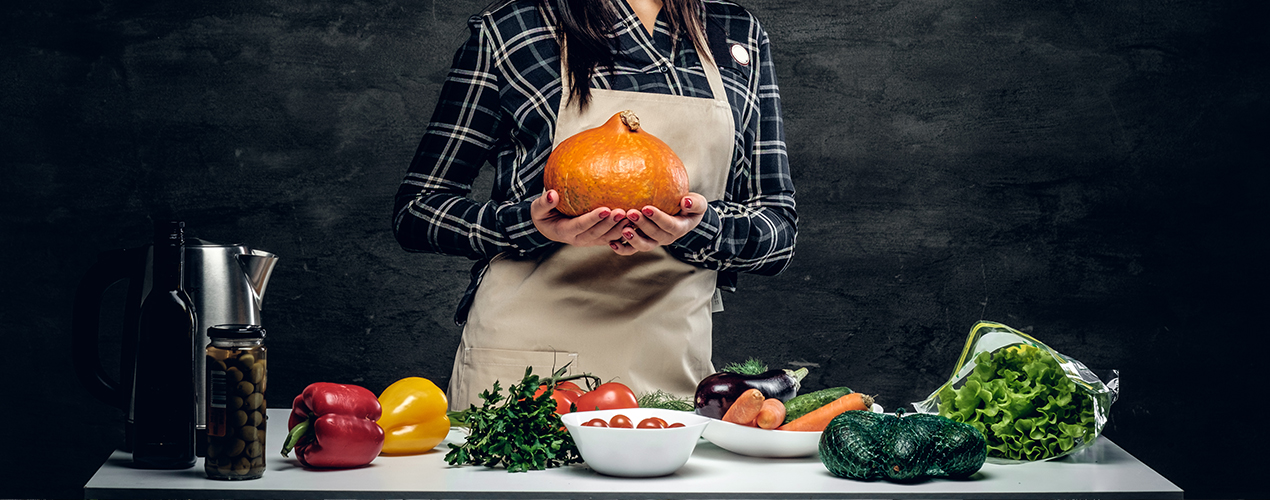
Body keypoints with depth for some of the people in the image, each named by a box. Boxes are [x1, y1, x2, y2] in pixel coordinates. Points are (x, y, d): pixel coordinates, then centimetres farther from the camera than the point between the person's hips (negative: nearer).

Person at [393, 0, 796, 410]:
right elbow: (415, 211, 1)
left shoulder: (741, 37, 8)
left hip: (674, 372, 3)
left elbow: (781, 229, 8)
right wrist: (531, 224, -20)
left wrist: (700, 227, -16)